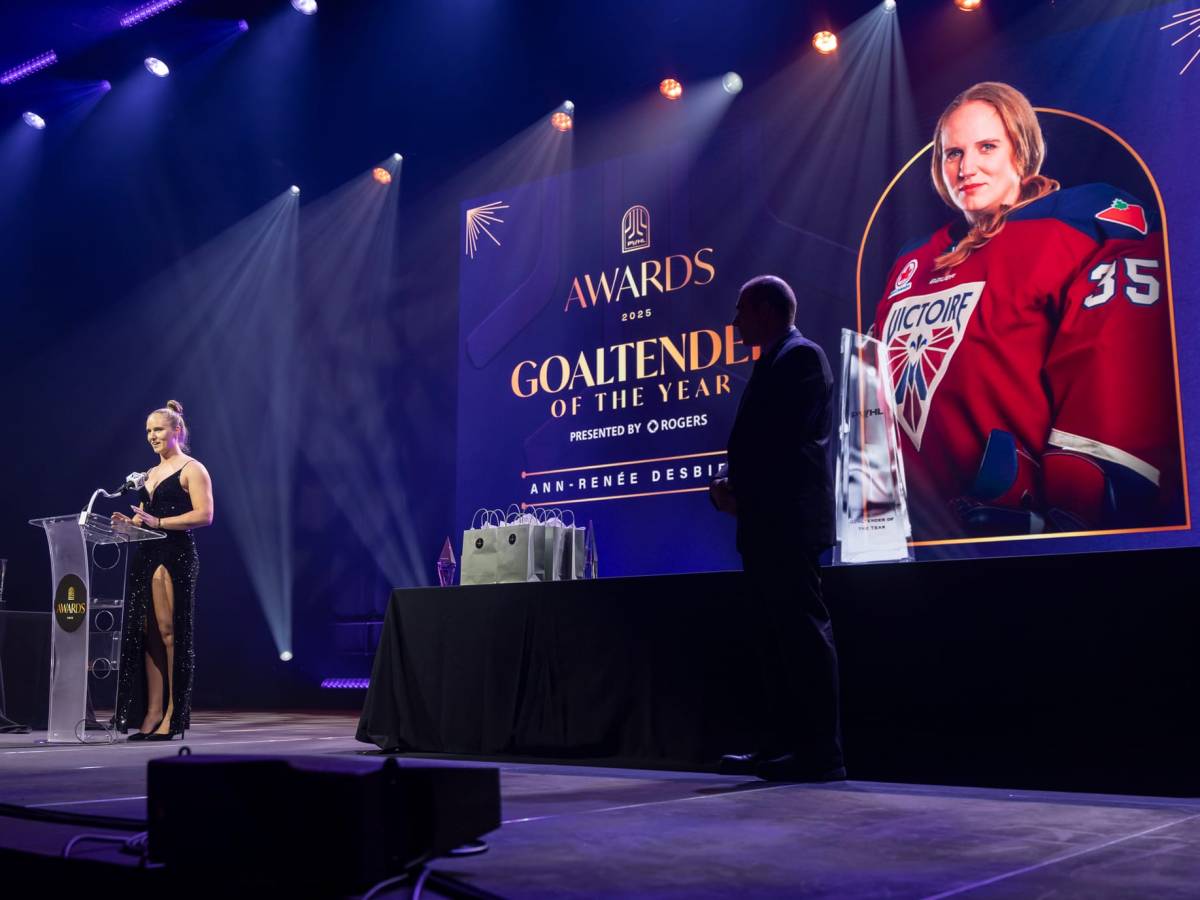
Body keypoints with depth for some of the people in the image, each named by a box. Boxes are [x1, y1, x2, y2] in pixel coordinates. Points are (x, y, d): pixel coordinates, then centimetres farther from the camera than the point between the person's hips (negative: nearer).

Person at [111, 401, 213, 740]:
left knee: (170, 631, -7)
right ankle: (152, 712, 7)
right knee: (146, 633, 4)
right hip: (146, 556, 8)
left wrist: (157, 522, -19)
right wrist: (130, 523, 5)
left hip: (176, 555, -8)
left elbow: (204, 515, -13)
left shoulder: (192, 469, -2)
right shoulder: (151, 474, 22)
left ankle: (173, 715, -3)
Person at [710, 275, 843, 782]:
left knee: (803, 632, -8)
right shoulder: (771, 364, 22)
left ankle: (820, 751, -5)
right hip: (765, 522, 10)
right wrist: (729, 488, 2)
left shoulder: (802, 357, -7)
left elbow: (785, 438, -17)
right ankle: (783, 743, 17)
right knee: (774, 638, 11)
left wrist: (740, 493, -10)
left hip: (789, 521, -10)